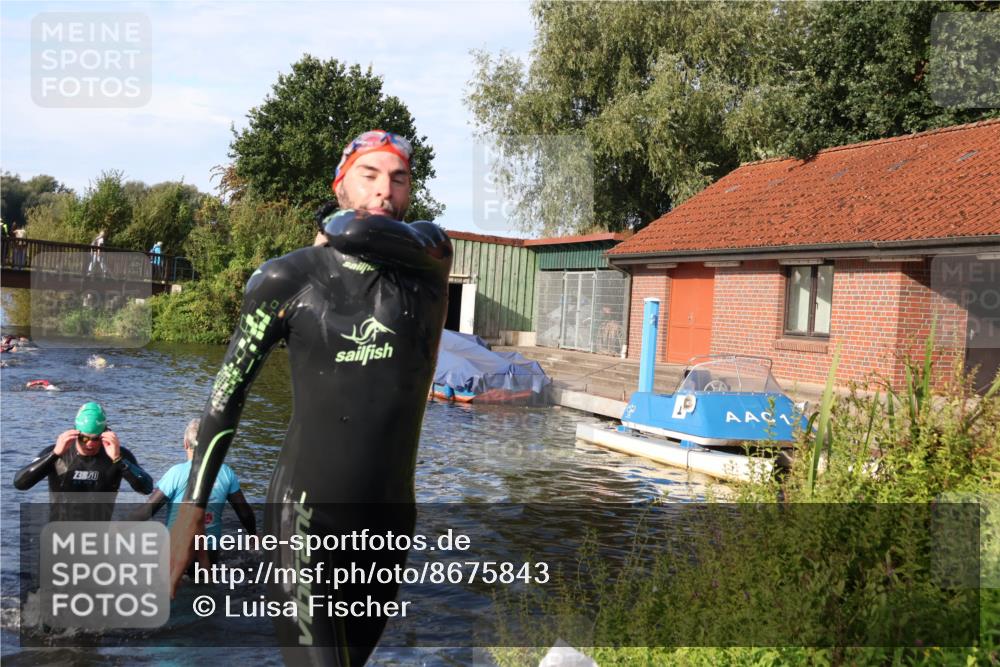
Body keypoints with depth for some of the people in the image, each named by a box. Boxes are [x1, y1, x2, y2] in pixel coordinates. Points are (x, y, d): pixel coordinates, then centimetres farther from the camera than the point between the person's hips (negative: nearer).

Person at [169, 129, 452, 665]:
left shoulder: (428, 259, 0)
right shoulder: (289, 279, -5)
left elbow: (357, 232, -21)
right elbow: (229, 390, 1)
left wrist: (339, 223, 2)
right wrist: (193, 509, -1)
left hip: (390, 515, 3)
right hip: (304, 515, -3)